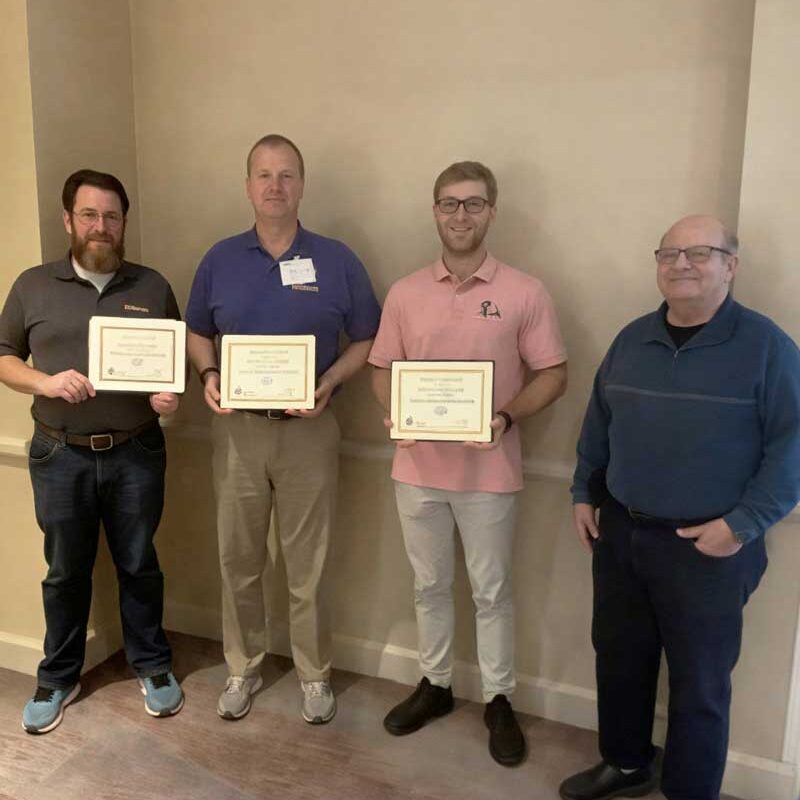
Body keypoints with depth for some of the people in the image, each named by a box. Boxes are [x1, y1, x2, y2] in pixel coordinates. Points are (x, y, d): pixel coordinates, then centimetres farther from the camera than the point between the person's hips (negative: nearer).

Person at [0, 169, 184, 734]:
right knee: (66, 571, 13)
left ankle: (152, 665, 30)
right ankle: (59, 677, 32)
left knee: (139, 565, 12)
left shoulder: (153, 287, 4)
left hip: (136, 454, 0)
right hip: (61, 456, 0)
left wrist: (172, 395, -13)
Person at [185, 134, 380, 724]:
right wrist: (208, 376, -6)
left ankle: (315, 674, 27)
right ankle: (243, 668, 32)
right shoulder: (220, 260, 5)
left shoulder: (337, 261, -2)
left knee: (308, 563, 8)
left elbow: (367, 341, 3)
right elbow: (198, 333, 14)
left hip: (308, 430, -2)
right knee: (238, 559, 13)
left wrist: (329, 382, -14)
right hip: (237, 430, 2)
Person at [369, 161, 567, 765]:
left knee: (492, 592, 11)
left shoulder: (525, 292, -6)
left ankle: (499, 700, 30)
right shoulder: (405, 293, 3)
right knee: (429, 586, 17)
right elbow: (383, 369, 9)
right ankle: (435, 685, 37)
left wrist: (506, 417, -19)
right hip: (418, 468, 3)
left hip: (489, 472, -3)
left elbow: (553, 375, -3)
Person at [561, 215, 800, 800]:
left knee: (699, 683, 9)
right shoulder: (632, 339, 8)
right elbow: (598, 423, 15)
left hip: (708, 547, -5)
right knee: (619, 658, 18)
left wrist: (743, 524, -17)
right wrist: (585, 494, 11)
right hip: (620, 533, 5)